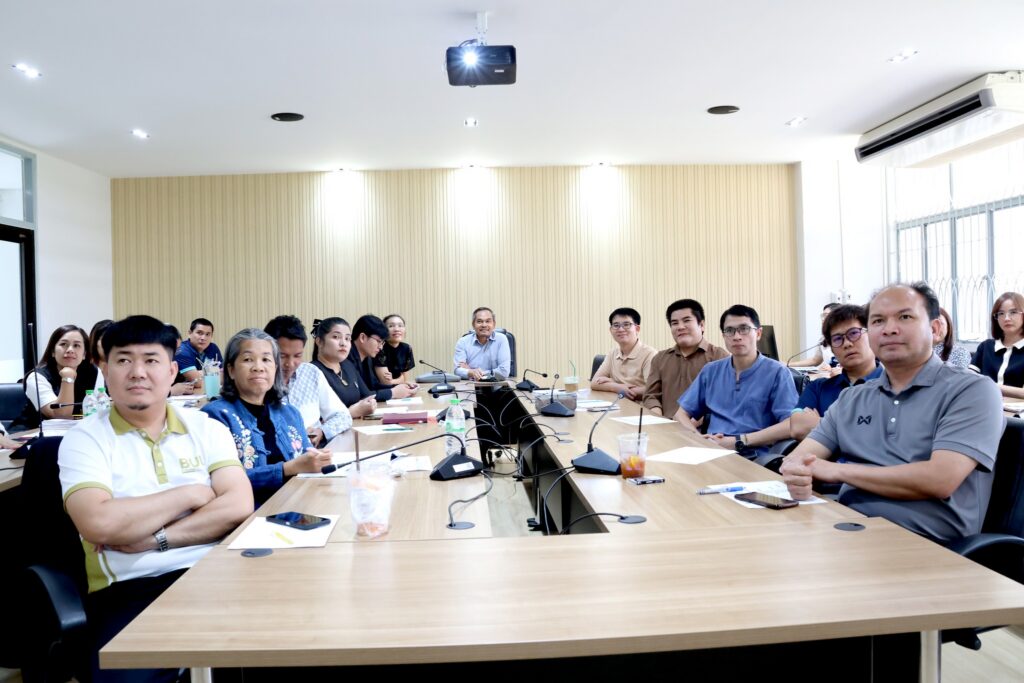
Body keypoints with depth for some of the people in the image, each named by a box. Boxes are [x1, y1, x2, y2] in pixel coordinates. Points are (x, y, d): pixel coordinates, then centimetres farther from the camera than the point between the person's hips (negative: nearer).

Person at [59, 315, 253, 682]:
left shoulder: (207, 428, 9)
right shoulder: (85, 438, 3)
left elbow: (239, 506, -5)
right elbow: (98, 524, -14)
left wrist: (153, 538, -12)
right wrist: (191, 494, -6)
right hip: (129, 589, -2)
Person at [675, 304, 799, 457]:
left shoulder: (777, 373, 3)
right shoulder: (710, 371, 16)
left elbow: (791, 426, -8)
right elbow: (682, 414, 17)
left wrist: (739, 442, -14)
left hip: (753, 458, -3)